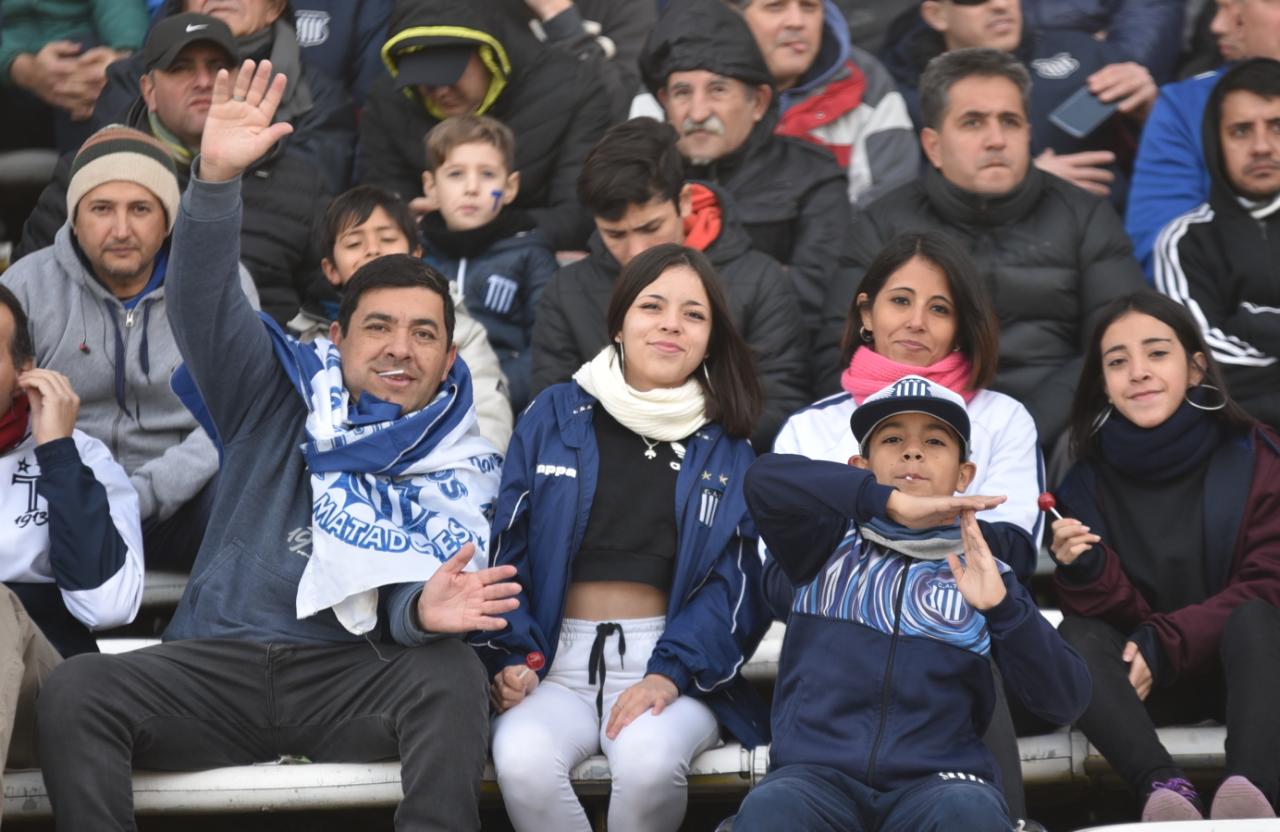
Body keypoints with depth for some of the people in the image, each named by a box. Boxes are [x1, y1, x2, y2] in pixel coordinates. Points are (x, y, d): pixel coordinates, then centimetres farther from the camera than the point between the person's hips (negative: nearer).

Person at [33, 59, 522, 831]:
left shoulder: (462, 466, 8)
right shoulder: (281, 395, 10)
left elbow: (410, 594, -4)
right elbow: (205, 302, -4)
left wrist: (424, 610, -31)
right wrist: (217, 180, -22)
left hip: (354, 678, -1)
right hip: (216, 665, 1)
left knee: (452, 674, -33)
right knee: (73, 692, -26)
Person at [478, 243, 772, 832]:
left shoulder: (727, 449, 11)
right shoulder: (553, 418, 11)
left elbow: (736, 581, 4)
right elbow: (508, 547, 10)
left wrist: (671, 673, -13)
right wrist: (510, 659, -6)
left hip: (675, 666, 0)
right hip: (559, 664, 0)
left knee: (649, 759, -36)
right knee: (522, 758, -34)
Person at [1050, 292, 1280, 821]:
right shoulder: (1089, 481, -1)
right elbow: (1117, 616, -2)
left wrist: (1166, 647, -19)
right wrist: (1085, 570, -24)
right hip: (1143, 682, 2)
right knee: (1078, 637, -27)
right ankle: (1166, 791, -50)